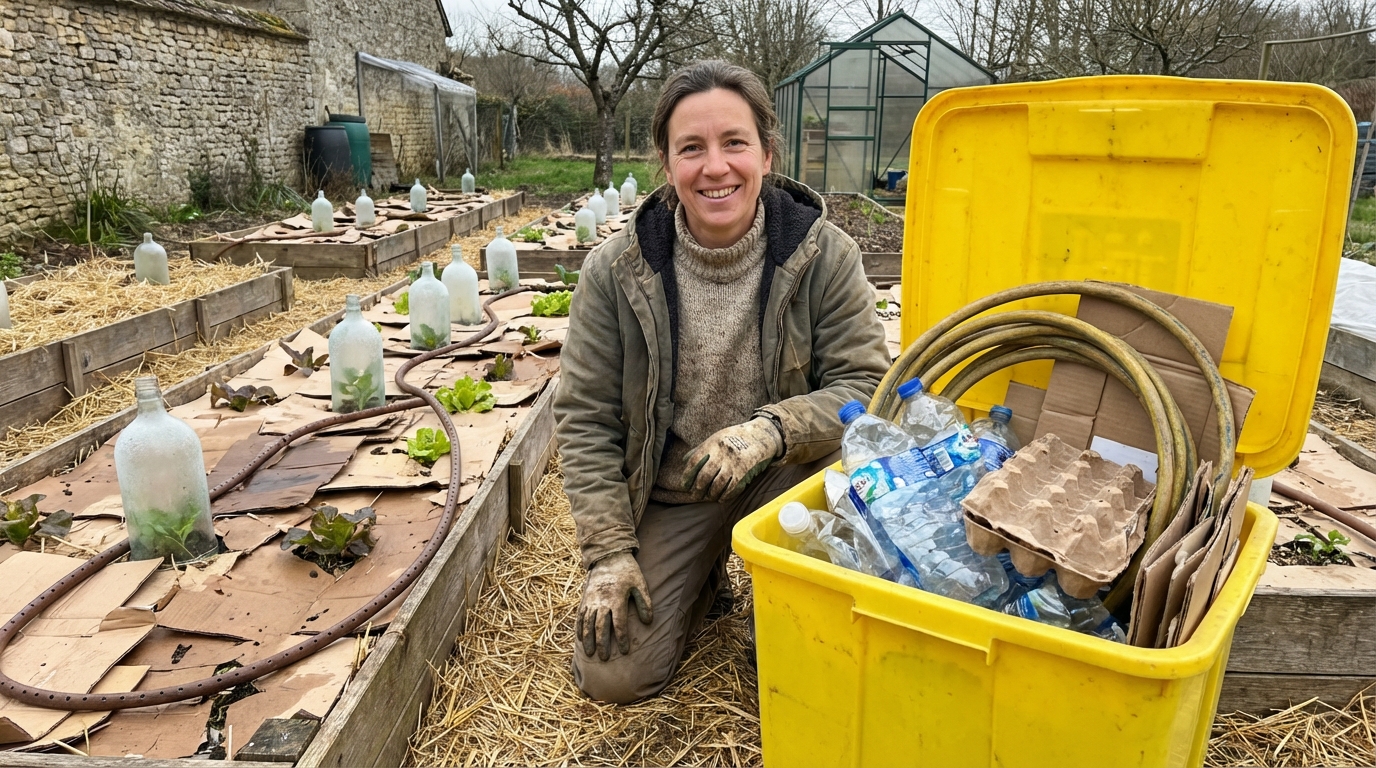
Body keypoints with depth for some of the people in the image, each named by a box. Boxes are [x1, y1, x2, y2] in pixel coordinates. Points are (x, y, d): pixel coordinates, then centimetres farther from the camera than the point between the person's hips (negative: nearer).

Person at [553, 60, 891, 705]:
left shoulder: (823, 254, -15)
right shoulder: (614, 271, -13)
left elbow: (865, 385, -16)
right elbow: (584, 419, -8)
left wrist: (771, 430, -35)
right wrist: (609, 554, -11)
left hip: (780, 478, 0)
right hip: (666, 491, 1)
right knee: (613, 676, -6)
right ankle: (704, 575, 26)